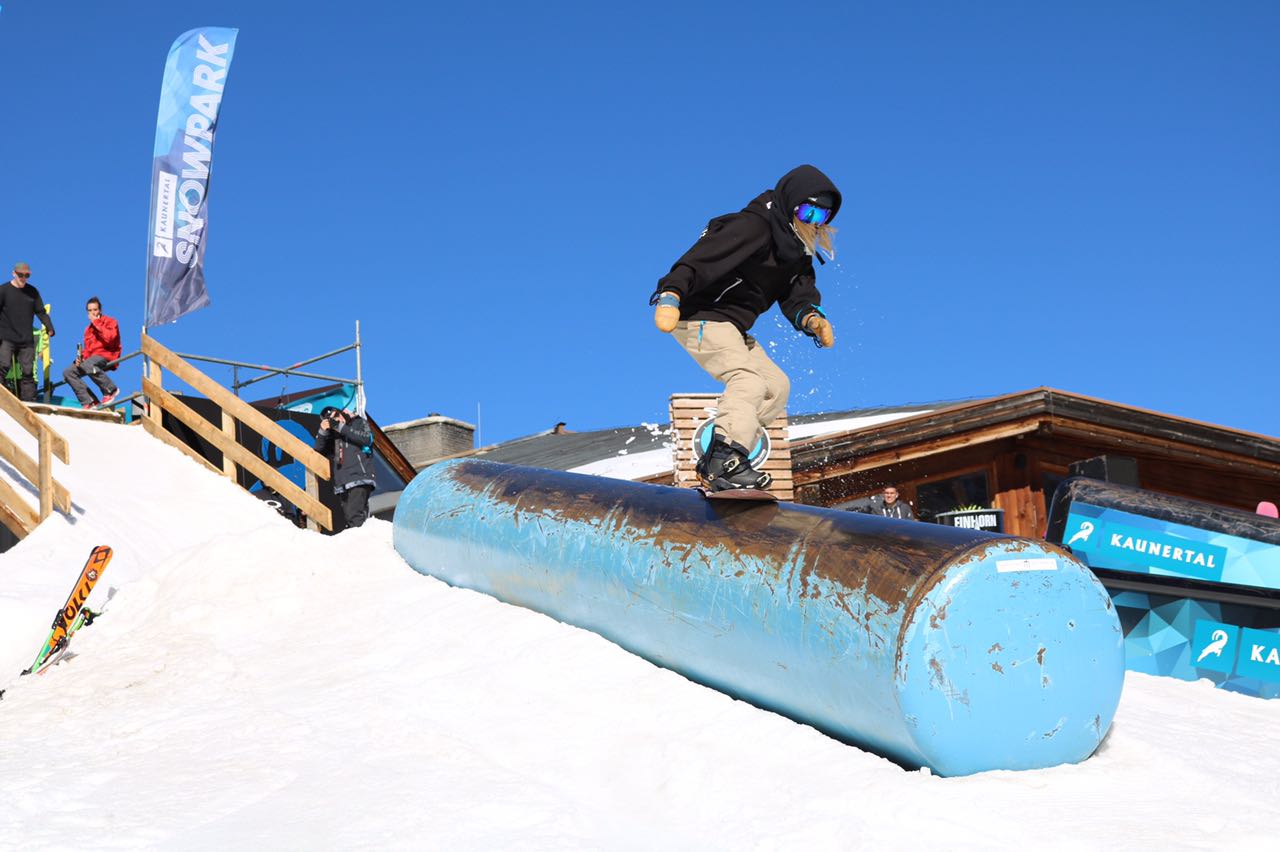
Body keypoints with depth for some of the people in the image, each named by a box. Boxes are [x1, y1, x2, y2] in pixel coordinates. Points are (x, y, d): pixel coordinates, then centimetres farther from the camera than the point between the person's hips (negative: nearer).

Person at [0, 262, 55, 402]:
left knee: (28, 373, 1)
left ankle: (29, 404, 3)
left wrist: (49, 327, 0)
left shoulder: (32, 292, 11)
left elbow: (41, 312, 13)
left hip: (27, 340, 3)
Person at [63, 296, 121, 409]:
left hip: (107, 357, -8)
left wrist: (96, 323, -11)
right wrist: (81, 358, 0)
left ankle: (110, 390, -22)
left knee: (87, 365, -38)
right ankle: (89, 402, -17)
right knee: (68, 372, -9)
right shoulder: (88, 329, 23)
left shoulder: (110, 322, 3)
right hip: (92, 358, 8)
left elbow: (109, 338, -18)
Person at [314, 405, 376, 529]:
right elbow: (318, 450, 12)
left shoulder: (359, 423, 10)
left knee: (355, 517, -19)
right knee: (348, 517, 0)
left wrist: (341, 426, -10)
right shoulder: (331, 434, 21)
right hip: (342, 483, 6)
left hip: (359, 479, -6)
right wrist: (322, 431, -4)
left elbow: (367, 438, -9)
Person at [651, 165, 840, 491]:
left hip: (732, 328, 10)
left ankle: (714, 463, 3)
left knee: (777, 385, 9)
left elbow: (798, 297, 3)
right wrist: (671, 295, -46)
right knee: (748, 380, -26)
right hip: (701, 317, -10)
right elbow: (704, 256, -32)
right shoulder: (755, 226, -19)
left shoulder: (797, 251, 12)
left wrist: (811, 320, -21)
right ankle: (726, 459, -37)